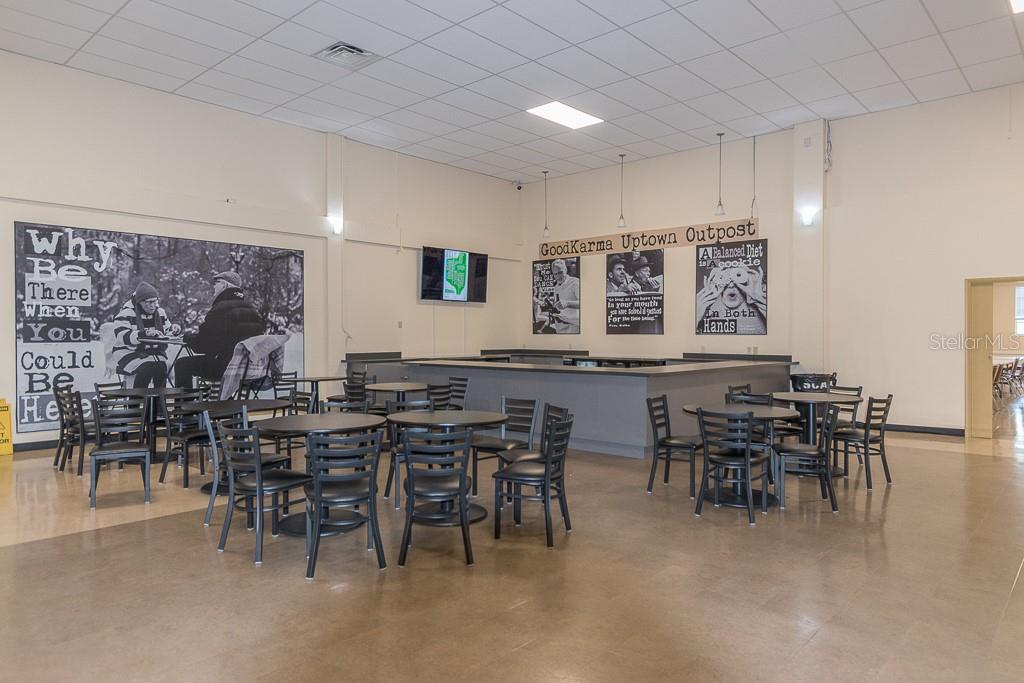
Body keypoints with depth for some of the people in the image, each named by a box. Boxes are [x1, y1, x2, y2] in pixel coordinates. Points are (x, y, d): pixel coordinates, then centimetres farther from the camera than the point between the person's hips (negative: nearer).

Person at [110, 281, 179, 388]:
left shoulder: (160, 312, 10)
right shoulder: (126, 313, -8)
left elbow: (167, 332, 22)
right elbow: (121, 336, -22)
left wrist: (173, 329, -3)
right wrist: (145, 333, -35)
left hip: (155, 352, 4)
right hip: (129, 353, -4)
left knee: (162, 366, -27)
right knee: (147, 367, -32)